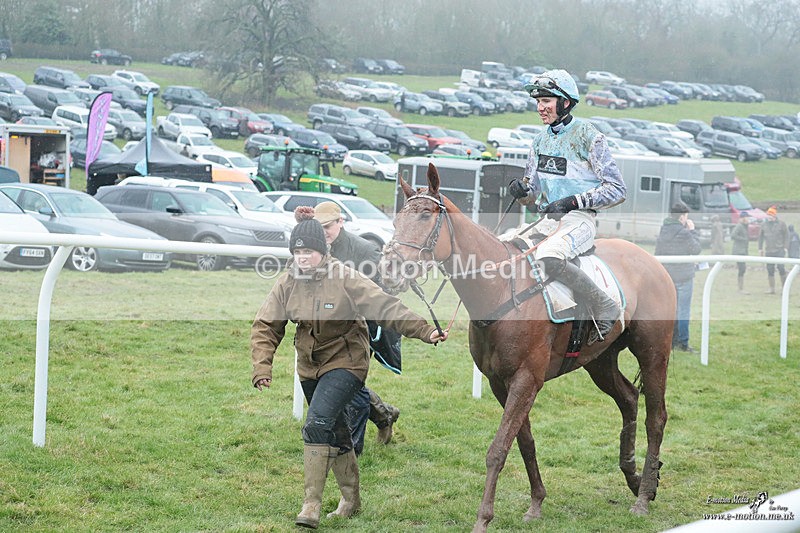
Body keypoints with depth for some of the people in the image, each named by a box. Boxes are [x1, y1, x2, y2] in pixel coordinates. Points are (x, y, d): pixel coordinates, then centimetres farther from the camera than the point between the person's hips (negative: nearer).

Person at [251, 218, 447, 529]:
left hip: (344, 363, -6)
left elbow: (386, 308, -21)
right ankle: (351, 499, 34)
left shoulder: (345, 279, -18)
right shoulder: (287, 284, -5)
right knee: (335, 433, 17)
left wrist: (424, 332, -29)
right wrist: (262, 368, -16)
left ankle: (312, 504, -20)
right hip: (310, 367, 6)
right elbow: (266, 327, -3)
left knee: (318, 424, -23)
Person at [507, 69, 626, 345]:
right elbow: (533, 195, 21)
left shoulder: (587, 135, -5)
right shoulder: (540, 141, 16)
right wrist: (522, 191, -4)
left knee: (547, 257, -35)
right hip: (547, 220, 8)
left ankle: (604, 305, -23)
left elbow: (617, 189, -7)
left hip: (579, 219, -8)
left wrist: (574, 201, -15)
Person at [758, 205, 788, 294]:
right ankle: (772, 288, 12)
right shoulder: (764, 224, 8)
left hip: (779, 250, -3)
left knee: (781, 268, -9)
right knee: (770, 269, 4)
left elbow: (786, 236, 4)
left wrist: (785, 247, -3)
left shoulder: (781, 224, 0)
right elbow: (760, 236, 15)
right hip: (768, 251, 3)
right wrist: (760, 248, 11)